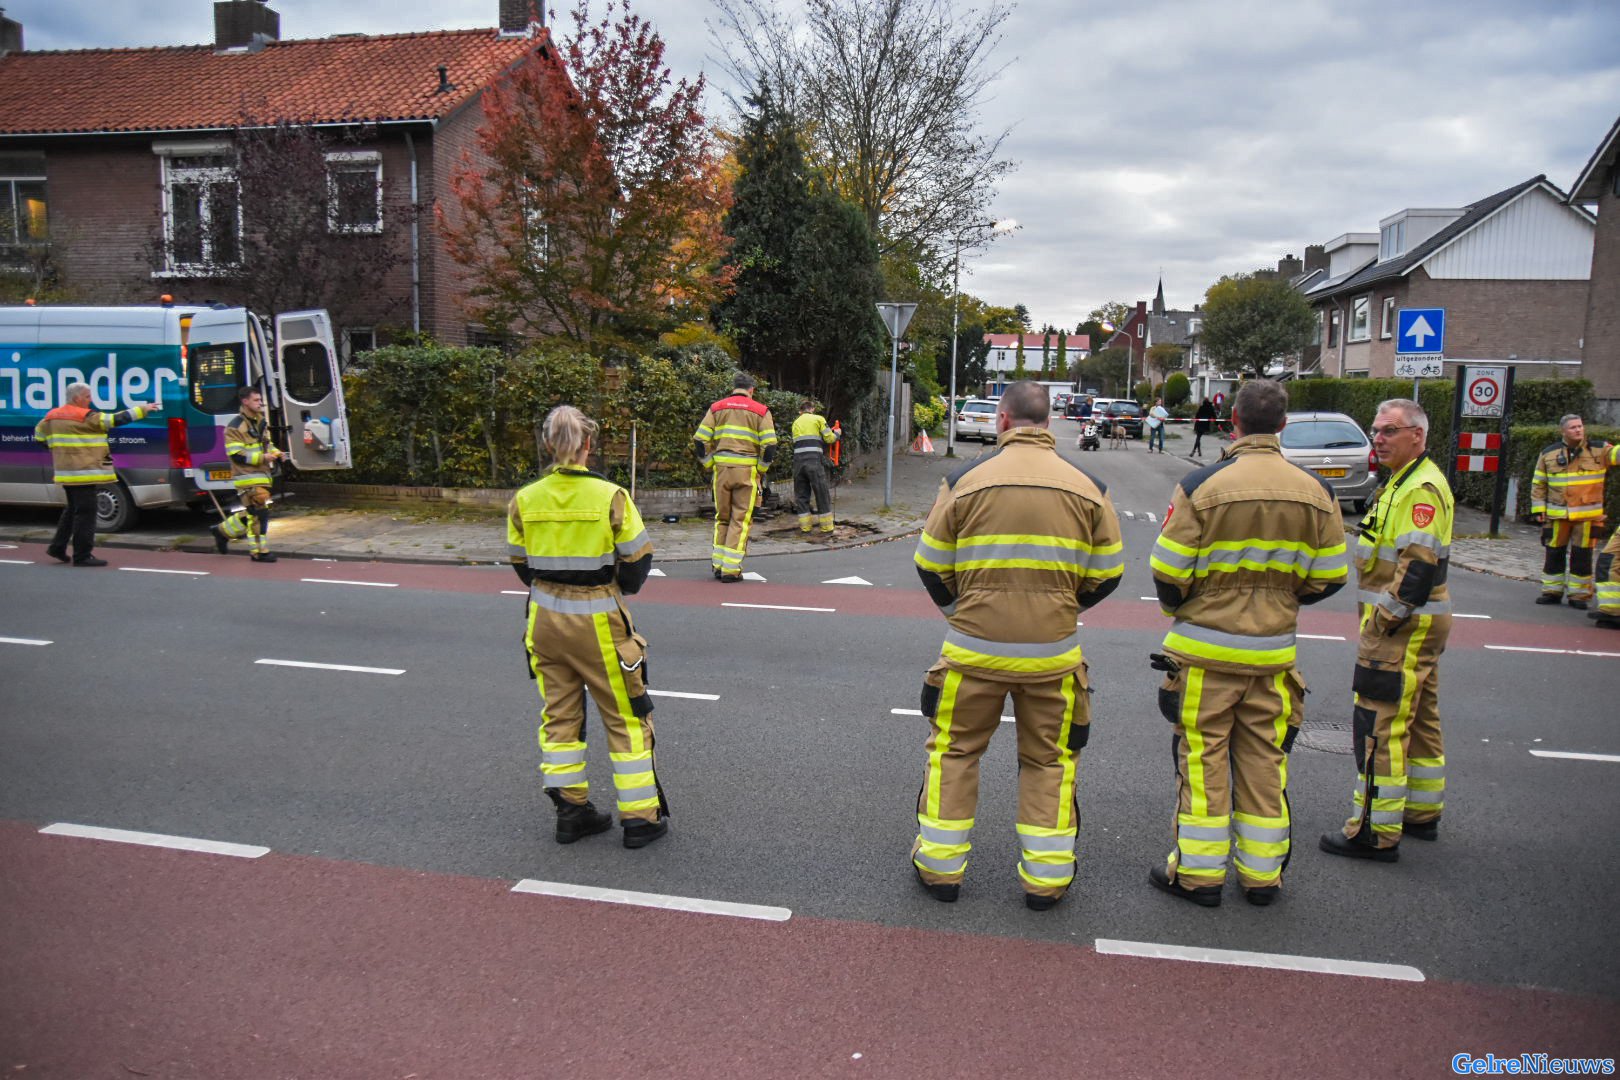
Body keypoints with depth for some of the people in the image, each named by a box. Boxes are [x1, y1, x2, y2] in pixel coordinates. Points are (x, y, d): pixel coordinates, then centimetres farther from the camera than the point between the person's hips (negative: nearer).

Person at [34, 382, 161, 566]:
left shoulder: (52, 416, 11)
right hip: (84, 473, -9)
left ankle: (57, 547, 25)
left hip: (66, 473, 9)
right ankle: (82, 556, -3)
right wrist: (143, 410, -12)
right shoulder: (86, 417, -14)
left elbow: (39, 435, 22)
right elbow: (116, 419, -15)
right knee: (86, 513, -4)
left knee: (73, 510, 23)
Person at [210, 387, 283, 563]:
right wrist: (262, 457, -22)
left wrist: (275, 453, 6)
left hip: (261, 476, 9)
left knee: (252, 512, 16)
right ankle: (259, 551, -2)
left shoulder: (260, 422, 15)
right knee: (258, 513, -9)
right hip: (247, 477, -9)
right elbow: (236, 455, -16)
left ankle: (223, 531, 35)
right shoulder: (235, 426, -11)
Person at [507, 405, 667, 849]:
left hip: (545, 618, 4)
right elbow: (638, 560, -8)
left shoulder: (524, 500, -4)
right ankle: (640, 816, 15)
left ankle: (571, 811, 25)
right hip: (597, 620, -4)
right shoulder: (610, 496, -15)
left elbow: (519, 563, 6)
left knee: (559, 714, 17)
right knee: (625, 717, 9)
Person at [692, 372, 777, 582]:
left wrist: (710, 464, 11)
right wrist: (761, 470, 6)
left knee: (722, 517, 16)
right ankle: (731, 569, -1)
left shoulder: (716, 408, 10)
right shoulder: (761, 411, 4)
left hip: (722, 470, 3)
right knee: (741, 520, 2)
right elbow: (769, 446, -6)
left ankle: (718, 564, 18)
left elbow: (700, 441, 2)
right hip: (747, 471, -2)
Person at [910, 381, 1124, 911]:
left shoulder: (964, 481, -6)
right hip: (1053, 653, 2)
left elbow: (931, 567, 0)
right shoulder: (1087, 488, 0)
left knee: (954, 750, 15)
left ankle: (940, 866, 22)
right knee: (1049, 760, 16)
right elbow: (1107, 573, 5)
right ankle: (1047, 877, 23)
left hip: (974, 648, -1)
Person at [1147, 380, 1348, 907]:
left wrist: (1178, 609, 9)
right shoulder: (1315, 491, 0)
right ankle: (1262, 873, 24)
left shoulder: (1203, 485, -13)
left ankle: (1197, 872, 14)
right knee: (1265, 760, 14)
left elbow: (1168, 570, -12)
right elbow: (1330, 577, 5)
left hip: (1206, 646, -4)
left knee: (1202, 757, 6)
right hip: (1274, 650, 4)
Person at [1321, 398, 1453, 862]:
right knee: (1419, 720, 19)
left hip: (1403, 629, -11)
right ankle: (1422, 814, 32)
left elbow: (1419, 566, -25)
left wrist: (1388, 619, -21)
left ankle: (1377, 831, -1)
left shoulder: (1422, 488, -18)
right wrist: (1382, 616, 20)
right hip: (1415, 624, 11)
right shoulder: (1405, 481, 16)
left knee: (1380, 727, -7)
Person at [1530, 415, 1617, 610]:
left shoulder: (1598, 450, 4)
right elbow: (1538, 484, 9)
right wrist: (1538, 509, 3)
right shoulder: (1549, 454, 5)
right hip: (1556, 515, 1)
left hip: (1588, 515, -1)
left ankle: (1579, 594, 11)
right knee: (1554, 553, 7)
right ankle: (1552, 591, 18)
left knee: (1582, 556, 2)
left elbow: (1616, 454, -14)